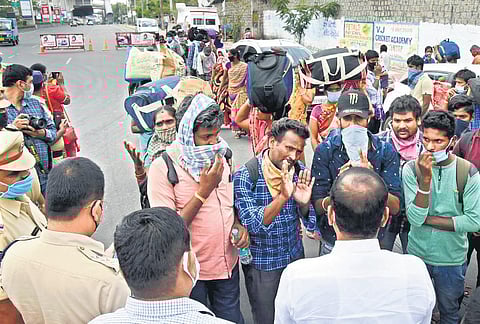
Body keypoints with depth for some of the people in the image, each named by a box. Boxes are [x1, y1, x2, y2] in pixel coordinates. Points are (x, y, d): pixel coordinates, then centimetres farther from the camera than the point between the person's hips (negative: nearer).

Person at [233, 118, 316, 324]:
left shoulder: (299, 172, -6)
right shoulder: (245, 176, -22)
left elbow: (309, 221, -5)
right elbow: (253, 225, -28)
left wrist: (304, 203, -28)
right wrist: (282, 196, -41)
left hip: (295, 255, 5)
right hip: (261, 263, -4)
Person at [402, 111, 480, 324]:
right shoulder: (412, 168, -13)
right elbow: (414, 218, -21)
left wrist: (429, 219, -18)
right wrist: (425, 179, -32)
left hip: (452, 259, 0)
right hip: (417, 254, 0)